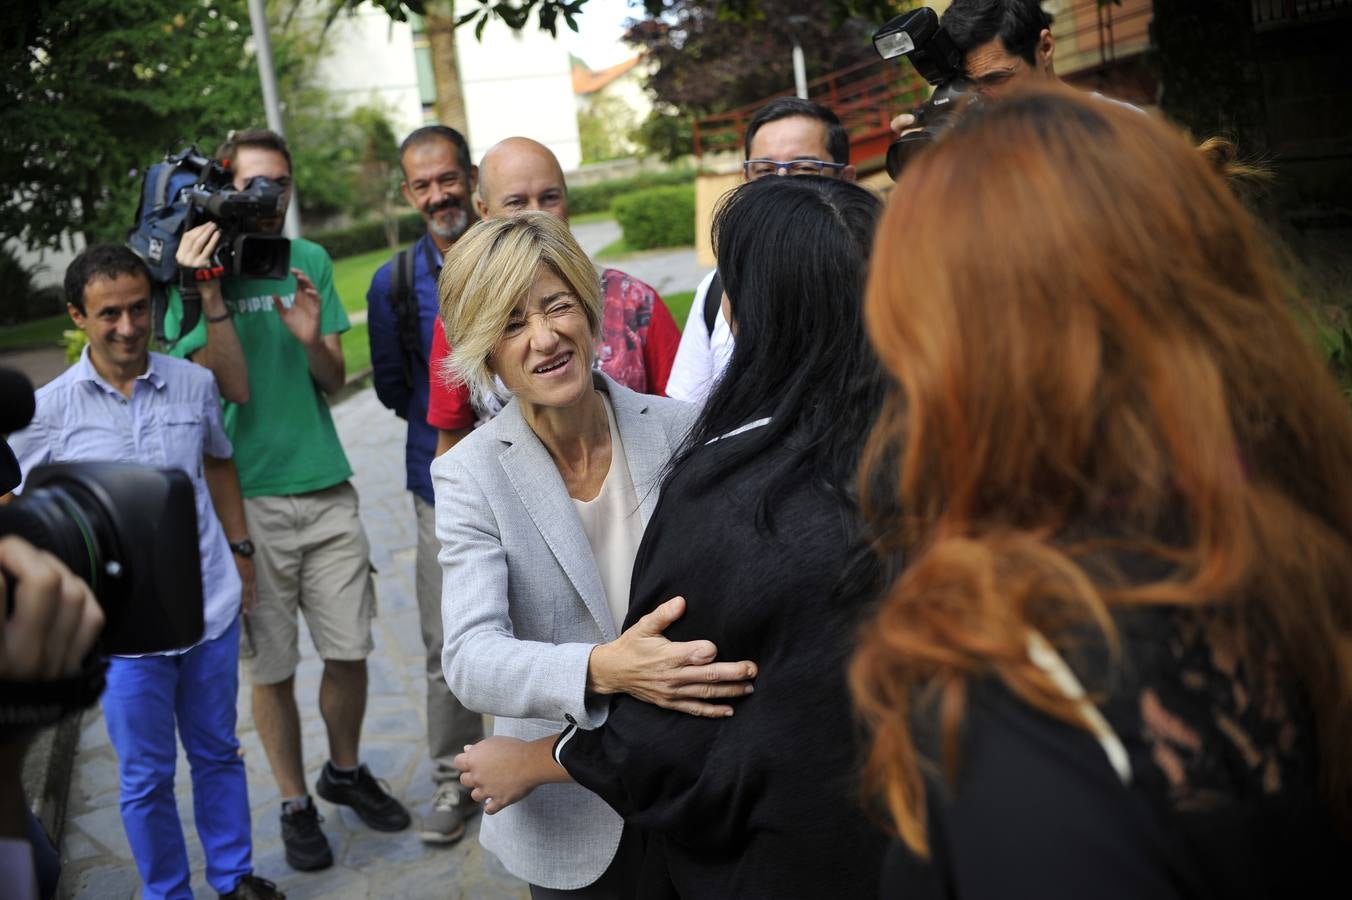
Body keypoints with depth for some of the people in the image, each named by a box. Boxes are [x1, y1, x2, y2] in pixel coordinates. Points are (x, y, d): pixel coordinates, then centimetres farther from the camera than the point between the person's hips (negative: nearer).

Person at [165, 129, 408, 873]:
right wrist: (211, 294, -22)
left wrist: (312, 338, -17)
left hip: (327, 488, 3)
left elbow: (335, 380, 4)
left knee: (349, 651, 10)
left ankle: (345, 770, 34)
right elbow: (236, 387, -13)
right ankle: (295, 803, 26)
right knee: (272, 668, 7)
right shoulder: (193, 274, -4)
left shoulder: (310, 261, 6)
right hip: (249, 499, -3)